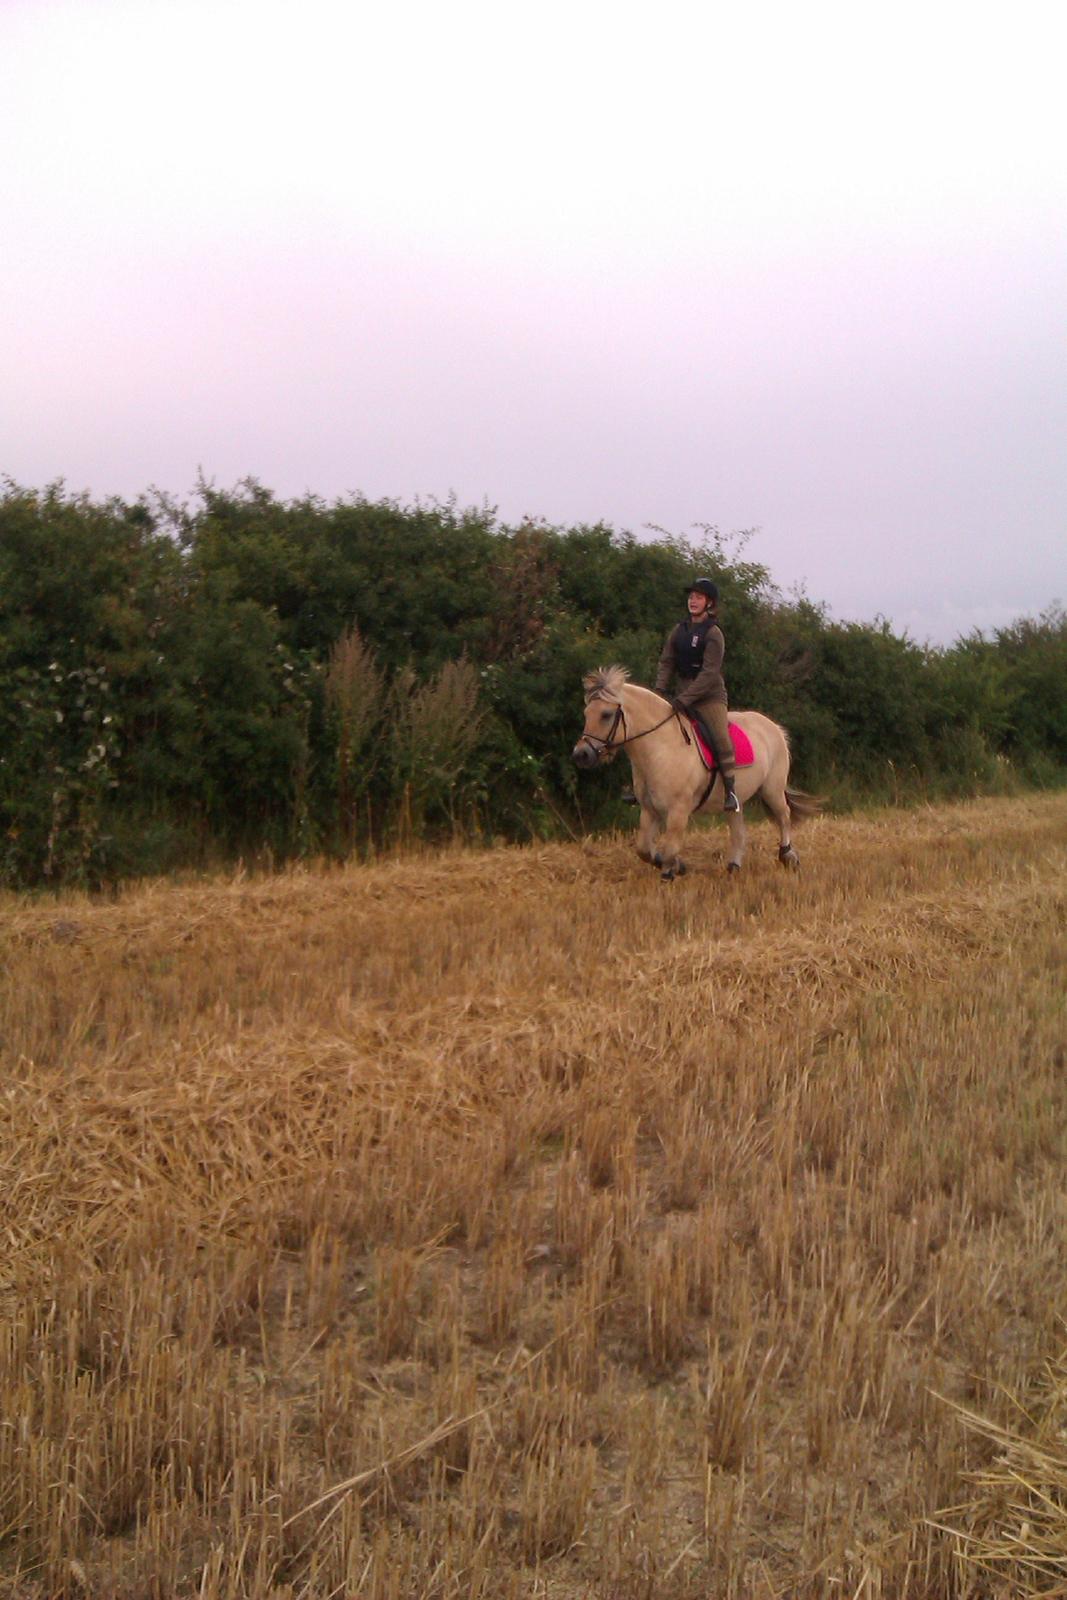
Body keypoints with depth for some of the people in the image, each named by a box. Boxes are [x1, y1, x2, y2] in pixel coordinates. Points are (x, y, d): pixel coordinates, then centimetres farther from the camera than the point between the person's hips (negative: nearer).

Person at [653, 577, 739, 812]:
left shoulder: (713, 634, -9)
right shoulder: (678, 631, 10)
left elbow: (709, 672, -17)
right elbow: (666, 663, 9)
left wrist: (685, 698, -24)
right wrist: (658, 691, -8)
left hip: (711, 697, -6)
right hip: (684, 695, 6)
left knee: (721, 738, -20)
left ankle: (730, 790, -14)